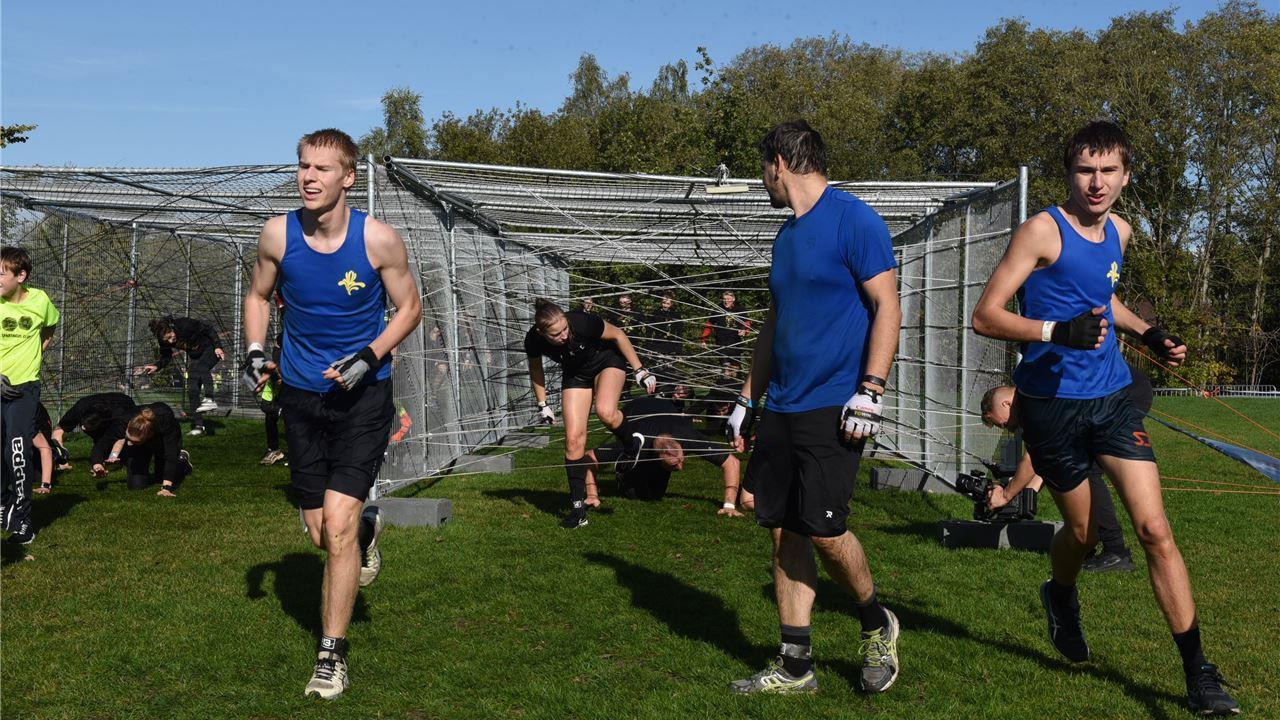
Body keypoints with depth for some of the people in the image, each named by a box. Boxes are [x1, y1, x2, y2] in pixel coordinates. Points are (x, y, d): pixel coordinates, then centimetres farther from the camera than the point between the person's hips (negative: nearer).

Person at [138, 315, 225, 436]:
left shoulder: (185, 324, -30)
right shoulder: (165, 341, -14)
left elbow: (209, 329, -19)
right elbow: (166, 357, 2)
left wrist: (217, 346, -24)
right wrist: (156, 366, -17)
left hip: (210, 349, -6)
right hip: (194, 356, 6)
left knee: (201, 366, -38)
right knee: (192, 389, -4)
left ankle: (209, 399, -41)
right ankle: (198, 425, -1)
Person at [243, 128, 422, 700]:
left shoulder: (379, 239, -14)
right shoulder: (278, 234, -6)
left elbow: (409, 307, -1)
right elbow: (259, 295, 12)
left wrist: (371, 356, -16)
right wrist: (255, 350, -6)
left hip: (363, 395, -3)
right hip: (301, 394, 4)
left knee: (338, 524, -11)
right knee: (321, 532, 9)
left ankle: (332, 657, 4)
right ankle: (368, 529, 47)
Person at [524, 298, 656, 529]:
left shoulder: (581, 322, -36)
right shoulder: (534, 340, -26)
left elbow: (617, 335, -17)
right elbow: (536, 370, -2)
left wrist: (640, 371, -15)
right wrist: (542, 404, 0)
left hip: (607, 360, -3)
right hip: (576, 373, 3)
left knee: (605, 412, -33)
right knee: (573, 439, -7)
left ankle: (631, 446, 1)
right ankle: (578, 508, 2)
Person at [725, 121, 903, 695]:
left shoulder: (853, 220, -7)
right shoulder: (786, 236, 17)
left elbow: (887, 308, -12)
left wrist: (870, 391, -19)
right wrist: (747, 400, 21)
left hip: (833, 409, -8)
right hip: (782, 408, 8)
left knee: (824, 531, -9)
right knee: (785, 533, 6)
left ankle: (877, 626, 19)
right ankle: (795, 667, 15)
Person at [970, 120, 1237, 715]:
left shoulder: (1118, 231, 8)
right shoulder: (1043, 230, -13)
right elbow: (985, 316, -16)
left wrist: (1148, 334, 12)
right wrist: (1056, 331, -30)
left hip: (1111, 397, 4)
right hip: (1052, 403, -4)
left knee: (1154, 528, -5)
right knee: (1083, 531, 11)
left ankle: (1198, 672, 4)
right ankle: (1061, 596, 46)